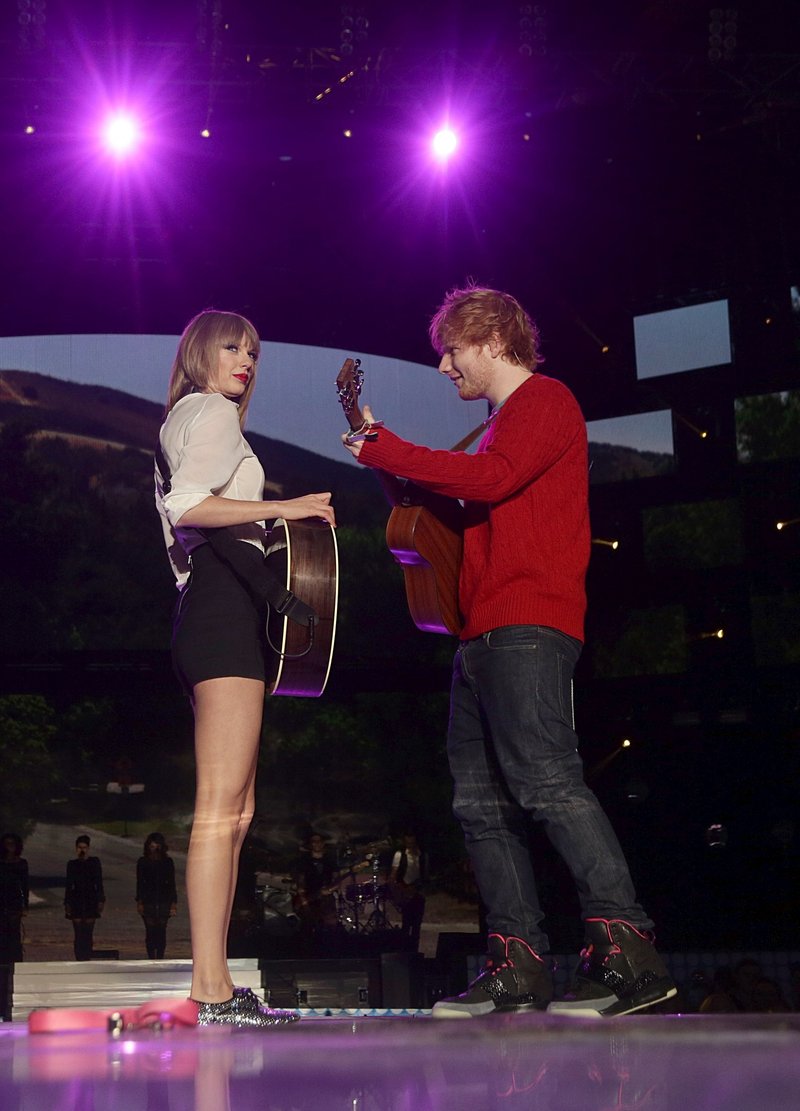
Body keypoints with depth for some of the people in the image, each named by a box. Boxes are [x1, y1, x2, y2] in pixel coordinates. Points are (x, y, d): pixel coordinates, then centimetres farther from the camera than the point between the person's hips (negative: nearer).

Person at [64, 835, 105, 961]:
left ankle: (87, 959, 2)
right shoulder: (72, 864, 6)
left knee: (88, 933, -2)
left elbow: (99, 883, 5)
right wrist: (67, 903, 2)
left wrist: (101, 900, -1)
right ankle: (79, 960, -3)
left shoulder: (94, 862, 4)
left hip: (91, 901, 0)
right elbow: (68, 885, 7)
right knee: (78, 934, -4)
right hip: (76, 901, 0)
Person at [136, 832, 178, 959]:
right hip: (148, 902, 0)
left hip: (164, 901, 0)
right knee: (150, 932, -6)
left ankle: (160, 958, 1)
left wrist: (174, 903, 0)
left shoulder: (167, 862, 6)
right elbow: (139, 883, 5)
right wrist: (139, 902, -3)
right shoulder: (142, 862, 6)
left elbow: (171, 883, 6)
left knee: (161, 932, -3)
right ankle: (151, 959, -2)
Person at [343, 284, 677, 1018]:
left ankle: (629, 951, -22)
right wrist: (413, 485, 14)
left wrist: (385, 451, -8)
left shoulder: (546, 400, 0)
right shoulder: (506, 421, 29)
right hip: (484, 634, 10)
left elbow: (490, 478, -16)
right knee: (481, 801, 5)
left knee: (545, 778, -20)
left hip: (528, 626, -10)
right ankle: (519, 967, 6)